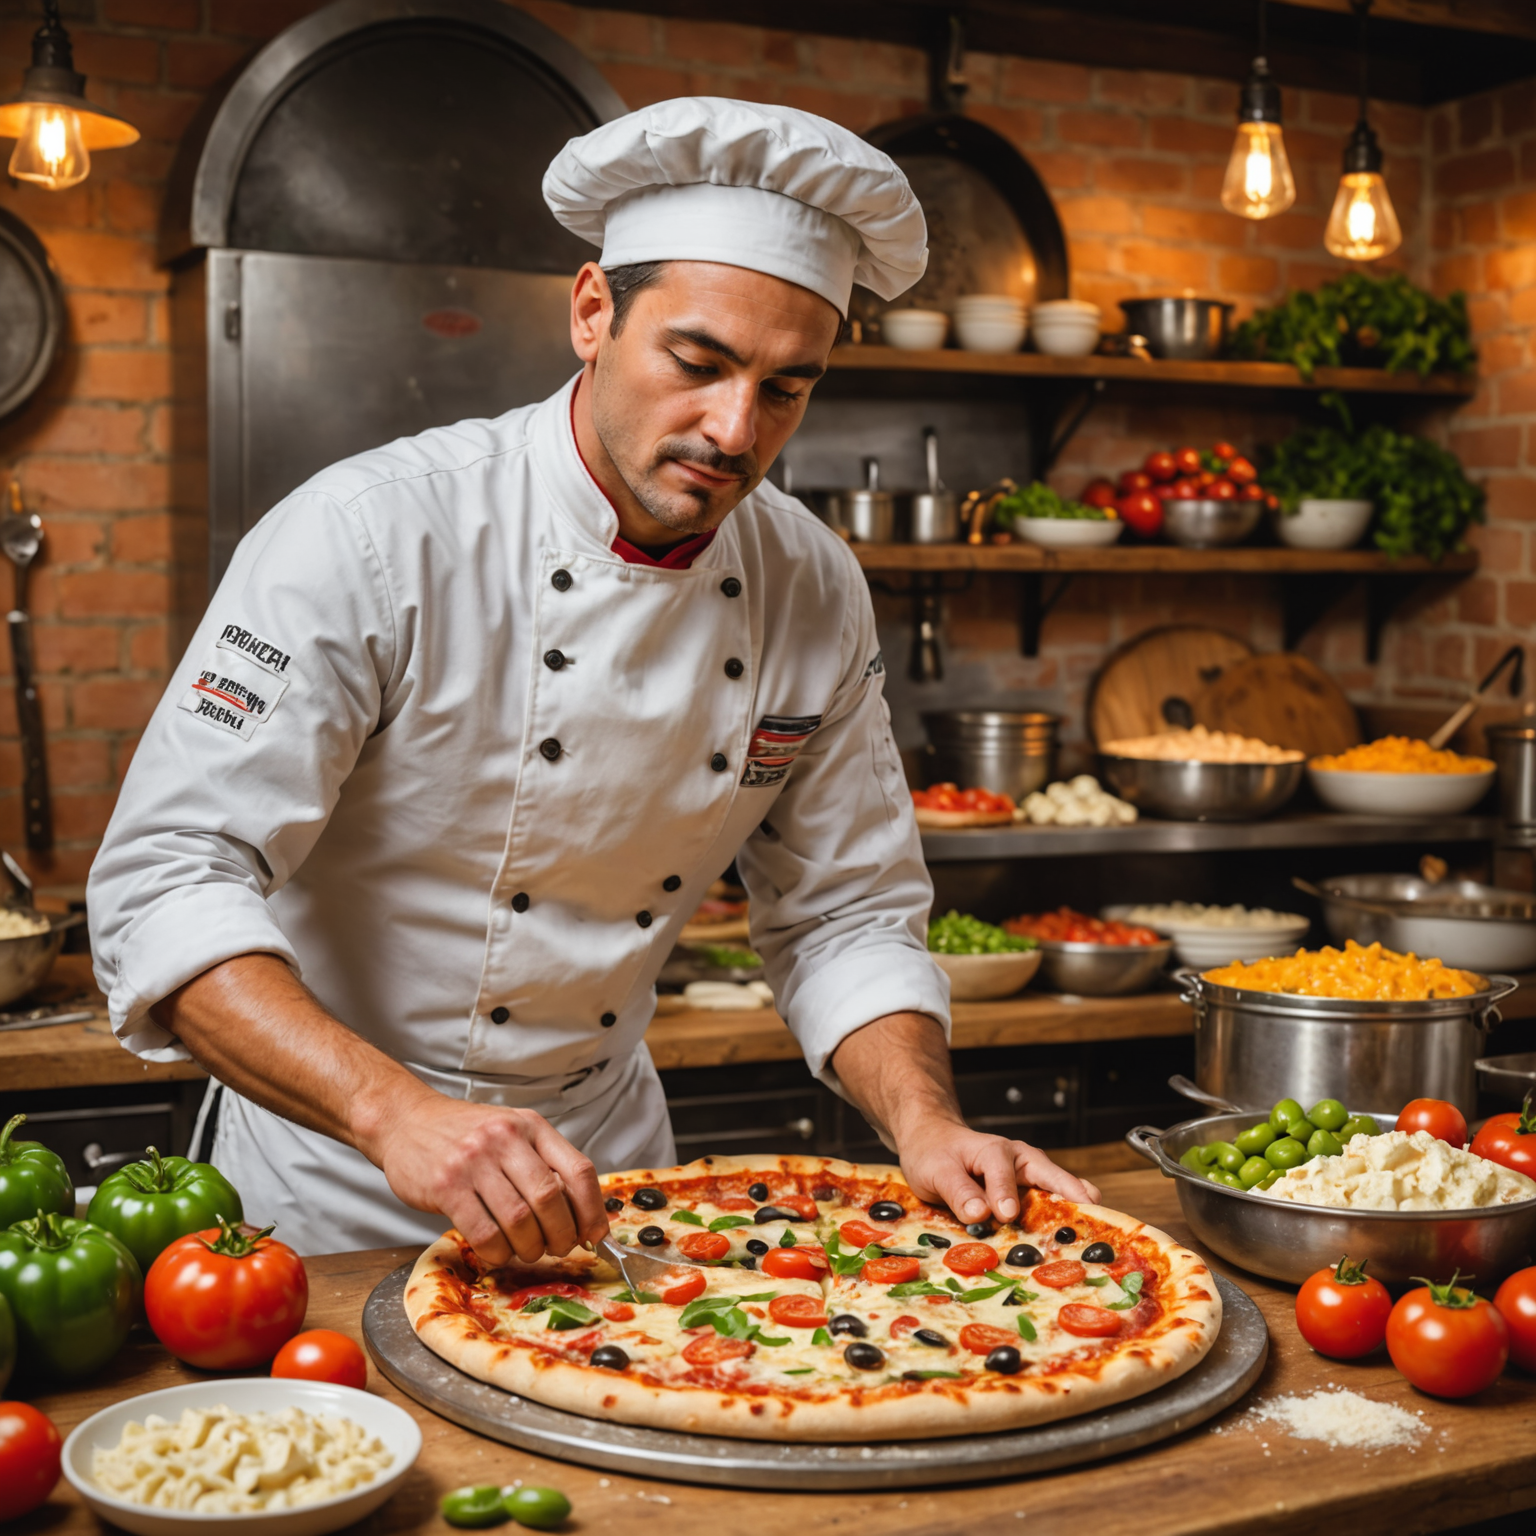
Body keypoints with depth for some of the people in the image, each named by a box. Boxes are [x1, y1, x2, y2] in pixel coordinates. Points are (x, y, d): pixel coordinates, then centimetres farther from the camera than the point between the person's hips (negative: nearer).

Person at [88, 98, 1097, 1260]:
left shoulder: (815, 594, -5)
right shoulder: (375, 532, -21)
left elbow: (843, 920, 2)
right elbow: (168, 880, -26)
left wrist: (927, 1125, -16)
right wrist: (396, 1110, -39)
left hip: (609, 1157, 3)